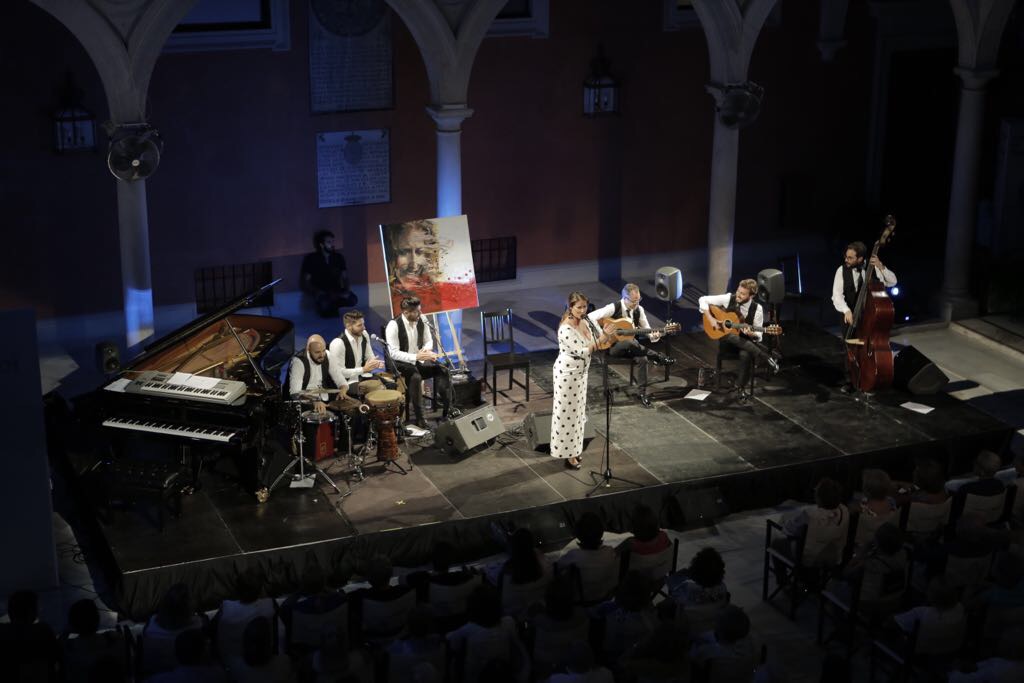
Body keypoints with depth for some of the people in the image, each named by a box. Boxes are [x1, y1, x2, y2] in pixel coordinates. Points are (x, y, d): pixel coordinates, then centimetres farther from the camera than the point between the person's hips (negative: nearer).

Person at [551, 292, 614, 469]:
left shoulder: (585, 321, 0)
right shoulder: (566, 329, -26)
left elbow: (597, 341, 9)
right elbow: (583, 352, -28)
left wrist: (605, 335, -12)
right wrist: (603, 337, -29)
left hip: (580, 372, 9)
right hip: (568, 373, -9)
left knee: (577, 411, 19)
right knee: (567, 413, 2)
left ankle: (573, 448, 33)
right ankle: (568, 454, 13)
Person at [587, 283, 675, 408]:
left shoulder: (639, 309, 0)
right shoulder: (614, 308, -15)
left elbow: (647, 331, 4)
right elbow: (591, 317, -23)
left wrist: (654, 336, -20)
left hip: (630, 345, 5)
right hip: (613, 345, -5)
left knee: (642, 358, -27)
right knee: (629, 343, -39)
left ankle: (643, 392, -14)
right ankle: (658, 358, -28)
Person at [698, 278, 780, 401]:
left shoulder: (757, 309, -10)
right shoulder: (729, 298, -10)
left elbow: (758, 335, -6)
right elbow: (703, 300, -6)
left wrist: (751, 334, -30)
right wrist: (710, 319, -17)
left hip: (745, 340, -1)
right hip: (726, 337, 1)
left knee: (745, 354, -35)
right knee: (732, 337, -36)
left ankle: (740, 386, -17)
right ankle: (767, 357, -29)